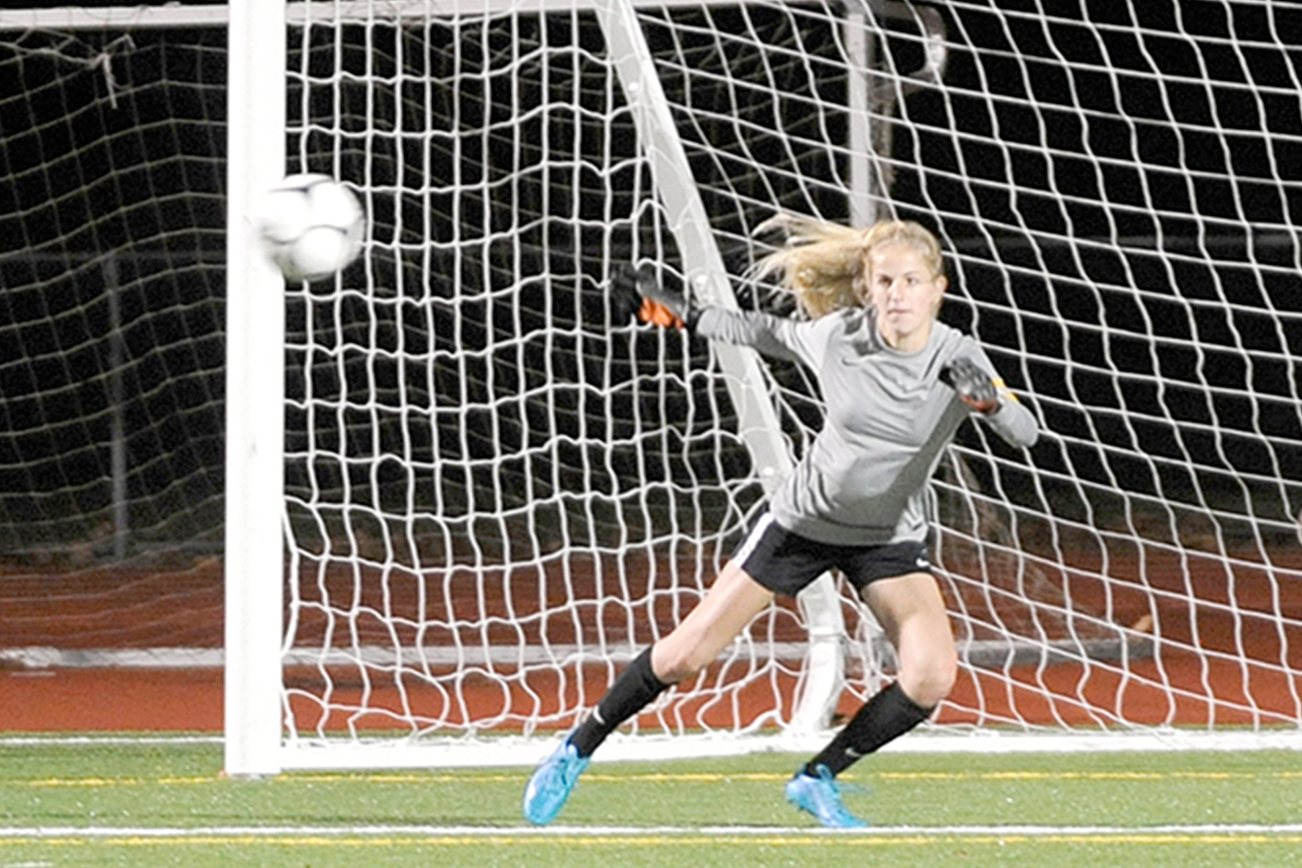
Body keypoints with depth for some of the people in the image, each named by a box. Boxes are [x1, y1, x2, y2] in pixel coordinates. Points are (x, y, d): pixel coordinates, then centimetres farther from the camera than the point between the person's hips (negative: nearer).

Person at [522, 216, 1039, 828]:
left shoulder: (957, 358, -20)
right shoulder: (834, 337, -19)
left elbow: (1025, 433, -31)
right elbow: (765, 332, 2)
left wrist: (990, 401, -52)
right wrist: (680, 314, 9)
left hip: (891, 537, 1)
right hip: (802, 520, -1)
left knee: (932, 674, -21)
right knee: (683, 658, -2)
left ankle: (817, 779, 0)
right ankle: (577, 751, 21)